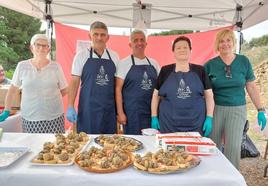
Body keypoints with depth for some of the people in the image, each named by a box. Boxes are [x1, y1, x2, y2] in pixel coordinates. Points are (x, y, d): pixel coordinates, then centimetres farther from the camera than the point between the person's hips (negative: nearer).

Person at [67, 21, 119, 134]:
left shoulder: (114, 57, 6)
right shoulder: (81, 56, -1)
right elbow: (74, 82, -1)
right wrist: (70, 107, -7)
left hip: (109, 109, 3)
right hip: (88, 109, -2)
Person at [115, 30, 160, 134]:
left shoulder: (153, 63, 11)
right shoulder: (124, 63, -2)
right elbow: (118, 89, -5)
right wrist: (120, 113, -10)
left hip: (152, 111, 4)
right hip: (132, 113, -4)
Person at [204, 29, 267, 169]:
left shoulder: (244, 61, 2)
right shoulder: (210, 64, -2)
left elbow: (251, 87, 6)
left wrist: (261, 110, 3)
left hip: (237, 110, 1)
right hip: (215, 109, 0)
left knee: (233, 146, -1)